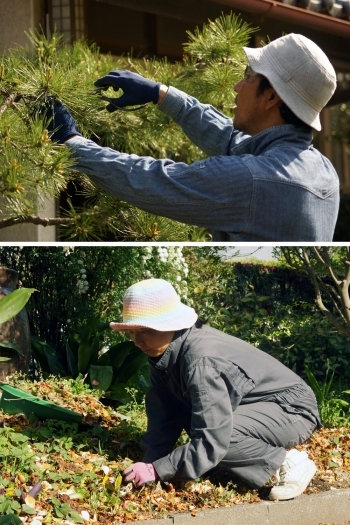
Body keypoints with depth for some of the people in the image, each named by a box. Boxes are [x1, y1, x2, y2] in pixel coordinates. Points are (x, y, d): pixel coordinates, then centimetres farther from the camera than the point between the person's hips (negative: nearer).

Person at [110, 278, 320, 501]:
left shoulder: (202, 363, -31)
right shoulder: (167, 352, -5)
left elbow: (211, 443, -35)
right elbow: (164, 417, -1)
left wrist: (157, 470, -30)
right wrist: (149, 463, -12)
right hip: (255, 406, 10)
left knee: (217, 434, -31)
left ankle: (287, 462, -9)